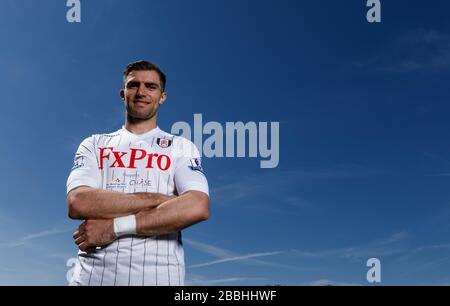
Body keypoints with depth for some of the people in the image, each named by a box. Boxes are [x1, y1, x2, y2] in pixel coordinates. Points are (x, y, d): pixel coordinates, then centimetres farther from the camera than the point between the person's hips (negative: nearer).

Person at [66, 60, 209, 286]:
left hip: (159, 276, -1)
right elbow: (78, 203, -8)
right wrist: (157, 199, -13)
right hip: (94, 275, 1)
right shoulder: (94, 145, 10)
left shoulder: (181, 148, 6)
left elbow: (197, 208, -13)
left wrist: (115, 227, -15)